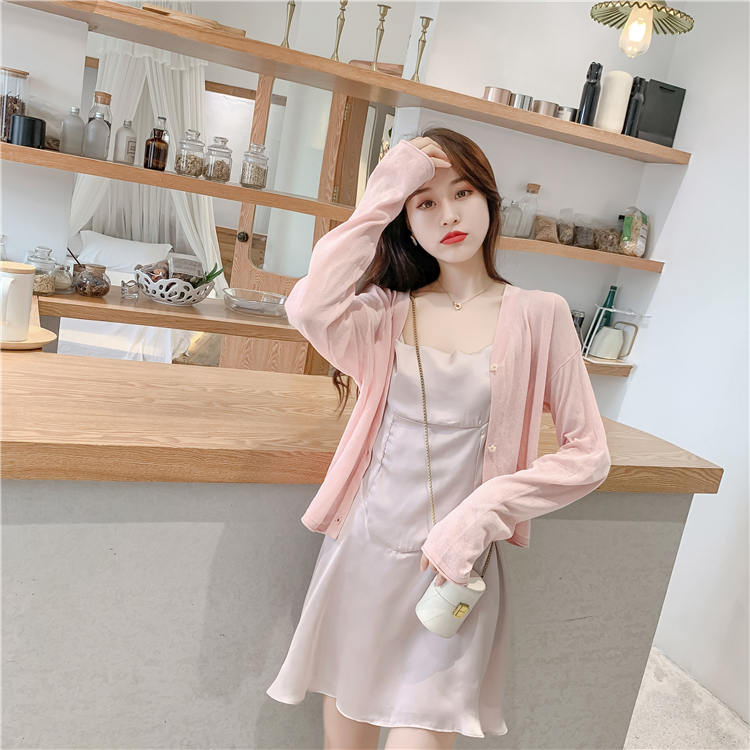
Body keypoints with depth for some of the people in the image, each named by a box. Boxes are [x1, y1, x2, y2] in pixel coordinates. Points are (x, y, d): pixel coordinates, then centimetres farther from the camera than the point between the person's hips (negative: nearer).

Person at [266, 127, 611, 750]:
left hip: (453, 566, -2)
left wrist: (479, 515, -14)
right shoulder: (389, 309, 2)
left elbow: (587, 456, -4)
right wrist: (382, 196, -14)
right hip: (361, 553, 2)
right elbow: (309, 308, -21)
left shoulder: (538, 315, -3)